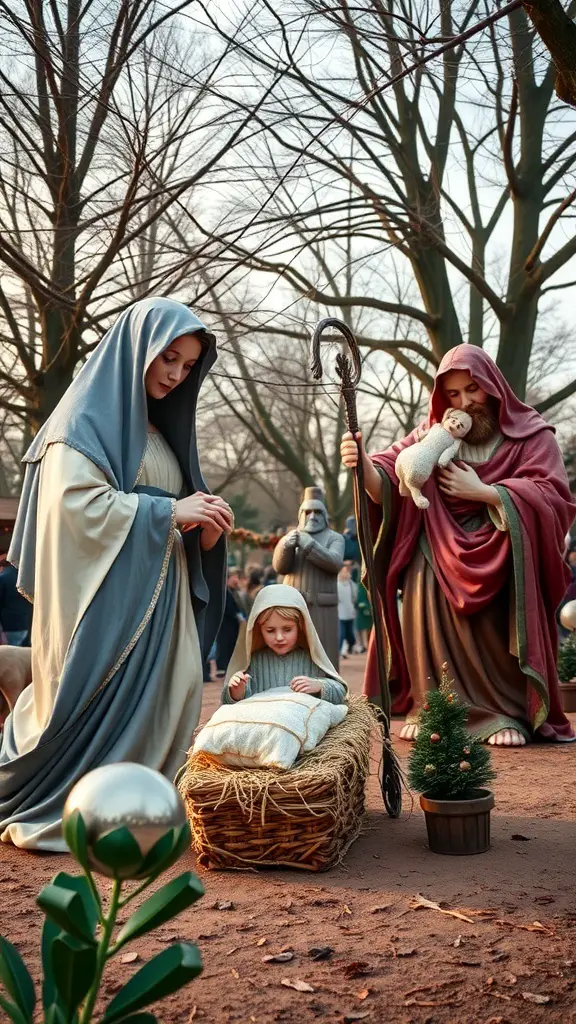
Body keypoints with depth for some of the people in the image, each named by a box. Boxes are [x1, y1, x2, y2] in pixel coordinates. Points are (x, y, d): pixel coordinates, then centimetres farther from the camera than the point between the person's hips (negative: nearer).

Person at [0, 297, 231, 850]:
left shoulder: (159, 427, 21)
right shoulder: (87, 414, -4)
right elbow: (77, 500, -17)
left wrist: (204, 524, 0)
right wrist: (170, 510, -16)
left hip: (158, 593, 8)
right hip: (104, 591, -8)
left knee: (159, 699, 3)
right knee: (96, 699, -6)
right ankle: (59, 813, 6)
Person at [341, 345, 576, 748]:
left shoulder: (531, 434, 4)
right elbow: (389, 483, -1)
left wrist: (480, 491, -12)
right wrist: (364, 464, -25)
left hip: (501, 560, -2)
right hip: (440, 558, 2)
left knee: (494, 629, -23)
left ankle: (506, 713, -9)